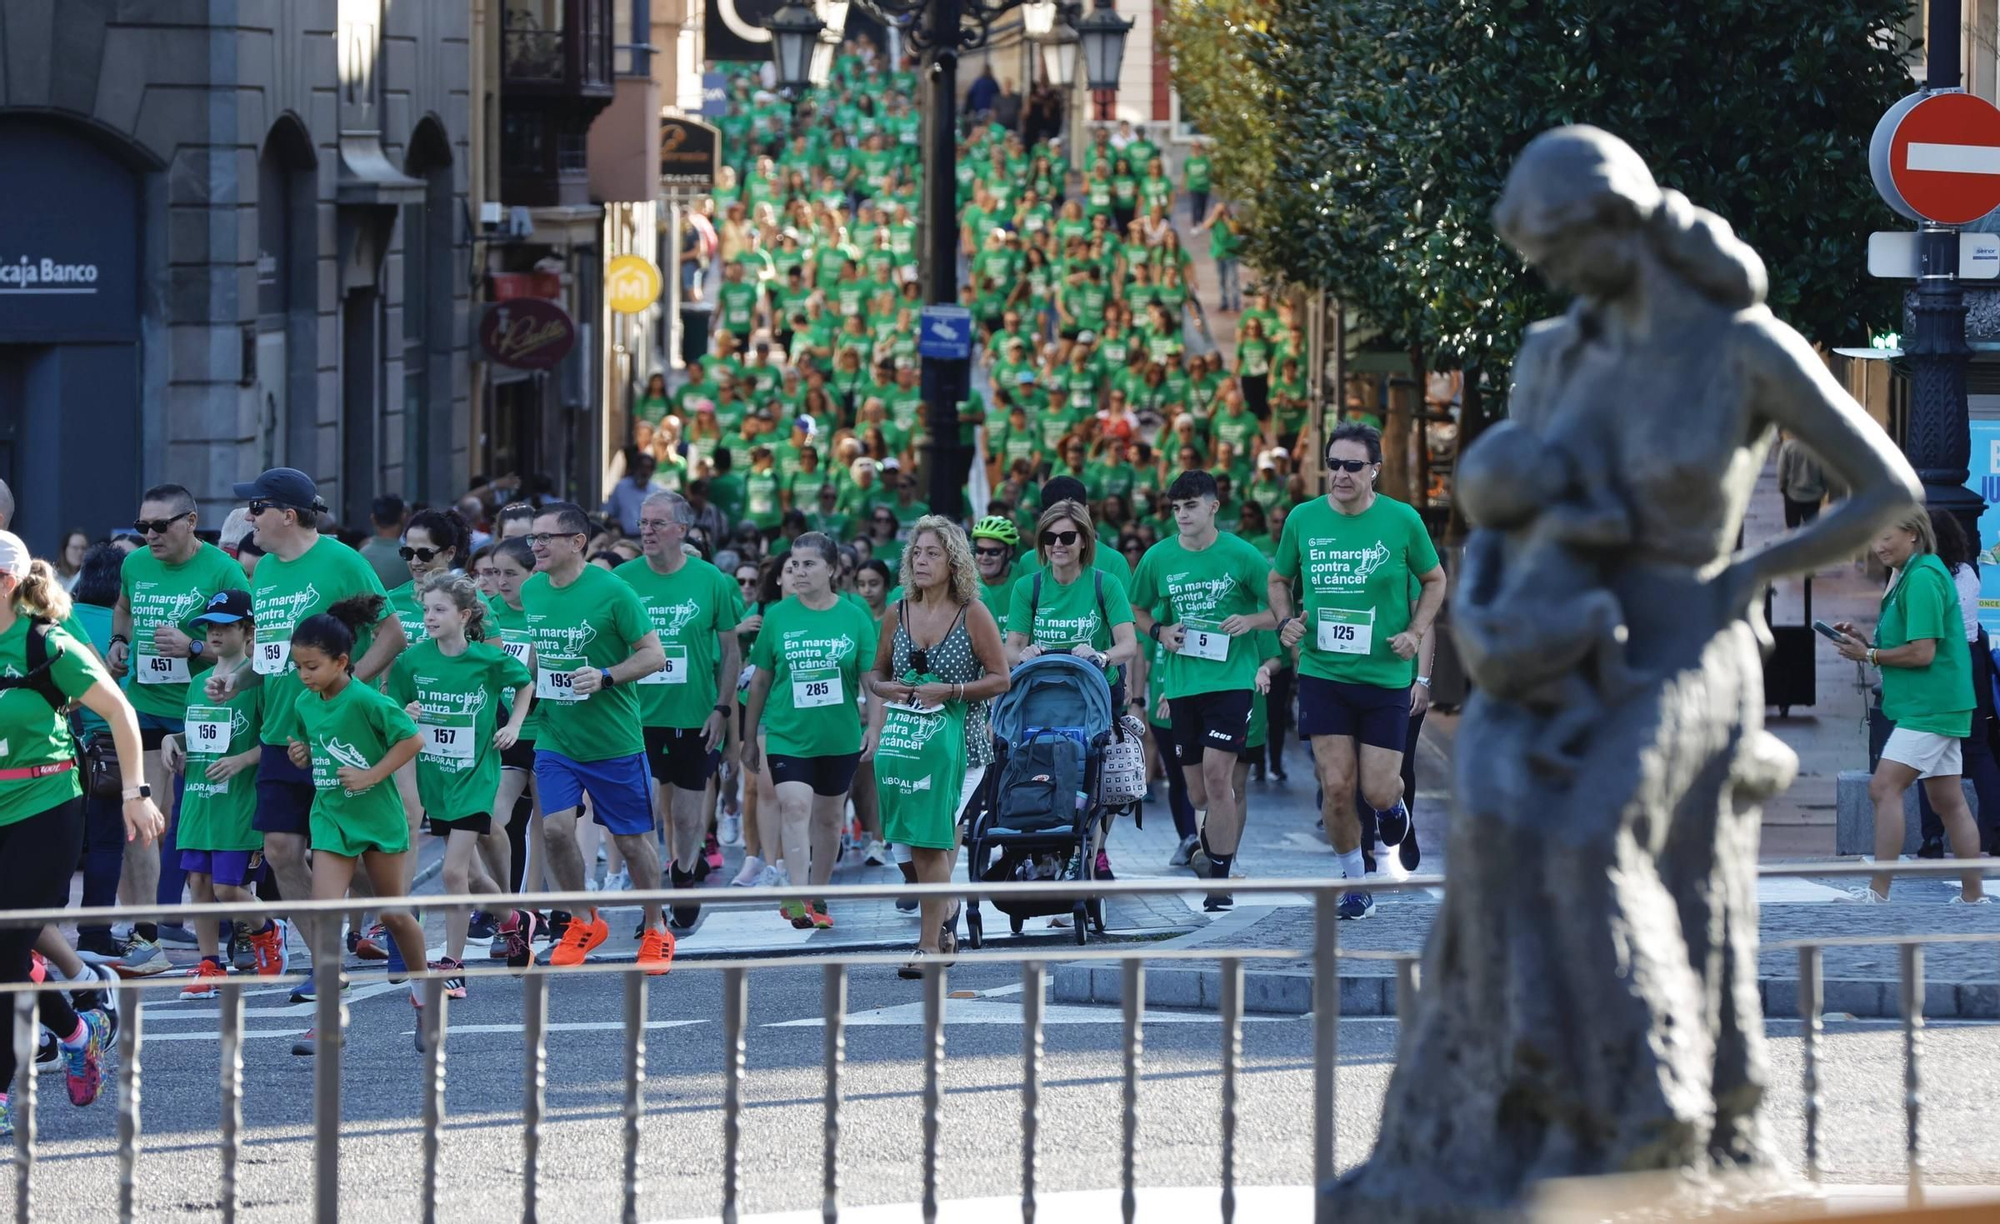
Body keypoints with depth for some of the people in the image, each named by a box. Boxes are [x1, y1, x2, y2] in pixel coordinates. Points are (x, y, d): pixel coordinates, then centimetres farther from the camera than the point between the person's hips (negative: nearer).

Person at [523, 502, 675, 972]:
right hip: (555, 736, 4)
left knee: (632, 839, 5)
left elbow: (654, 655, -11)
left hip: (614, 738, -4)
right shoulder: (532, 590, 3)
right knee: (556, 828, -10)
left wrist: (605, 677, -24)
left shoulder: (611, 591, -13)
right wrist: (531, 683, 4)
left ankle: (655, 932, 23)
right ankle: (583, 924, 12)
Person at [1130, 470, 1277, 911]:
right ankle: (1211, 852, 30)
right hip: (1182, 684, 4)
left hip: (1231, 679, -4)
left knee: (1217, 771, -16)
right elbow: (1138, 611, 20)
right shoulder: (1158, 558, 5)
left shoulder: (1241, 556, -3)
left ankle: (1219, 876, -12)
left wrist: (1251, 621, -14)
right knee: (1197, 787, 8)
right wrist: (1160, 632, 0)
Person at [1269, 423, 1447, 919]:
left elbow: (1434, 580, 9)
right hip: (1323, 672, 1)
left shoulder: (1402, 521, -5)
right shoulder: (1303, 519, -1)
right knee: (1336, 786, -5)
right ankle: (1355, 882, 14)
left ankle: (1394, 803, 35)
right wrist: (1285, 621, -4)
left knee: (1377, 793, -3)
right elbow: (1279, 580, 15)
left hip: (1386, 675, -1)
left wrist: (1416, 632, -5)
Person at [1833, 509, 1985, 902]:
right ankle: (1973, 896, 15)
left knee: (1885, 787, -14)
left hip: (1929, 706, -11)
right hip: (1940, 706, 11)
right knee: (1948, 800, 12)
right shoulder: (1909, 576, 17)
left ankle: (1878, 892, -18)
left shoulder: (1922, 578, -15)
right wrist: (1864, 641, 8)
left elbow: (1923, 652, -20)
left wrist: (1869, 655, -9)